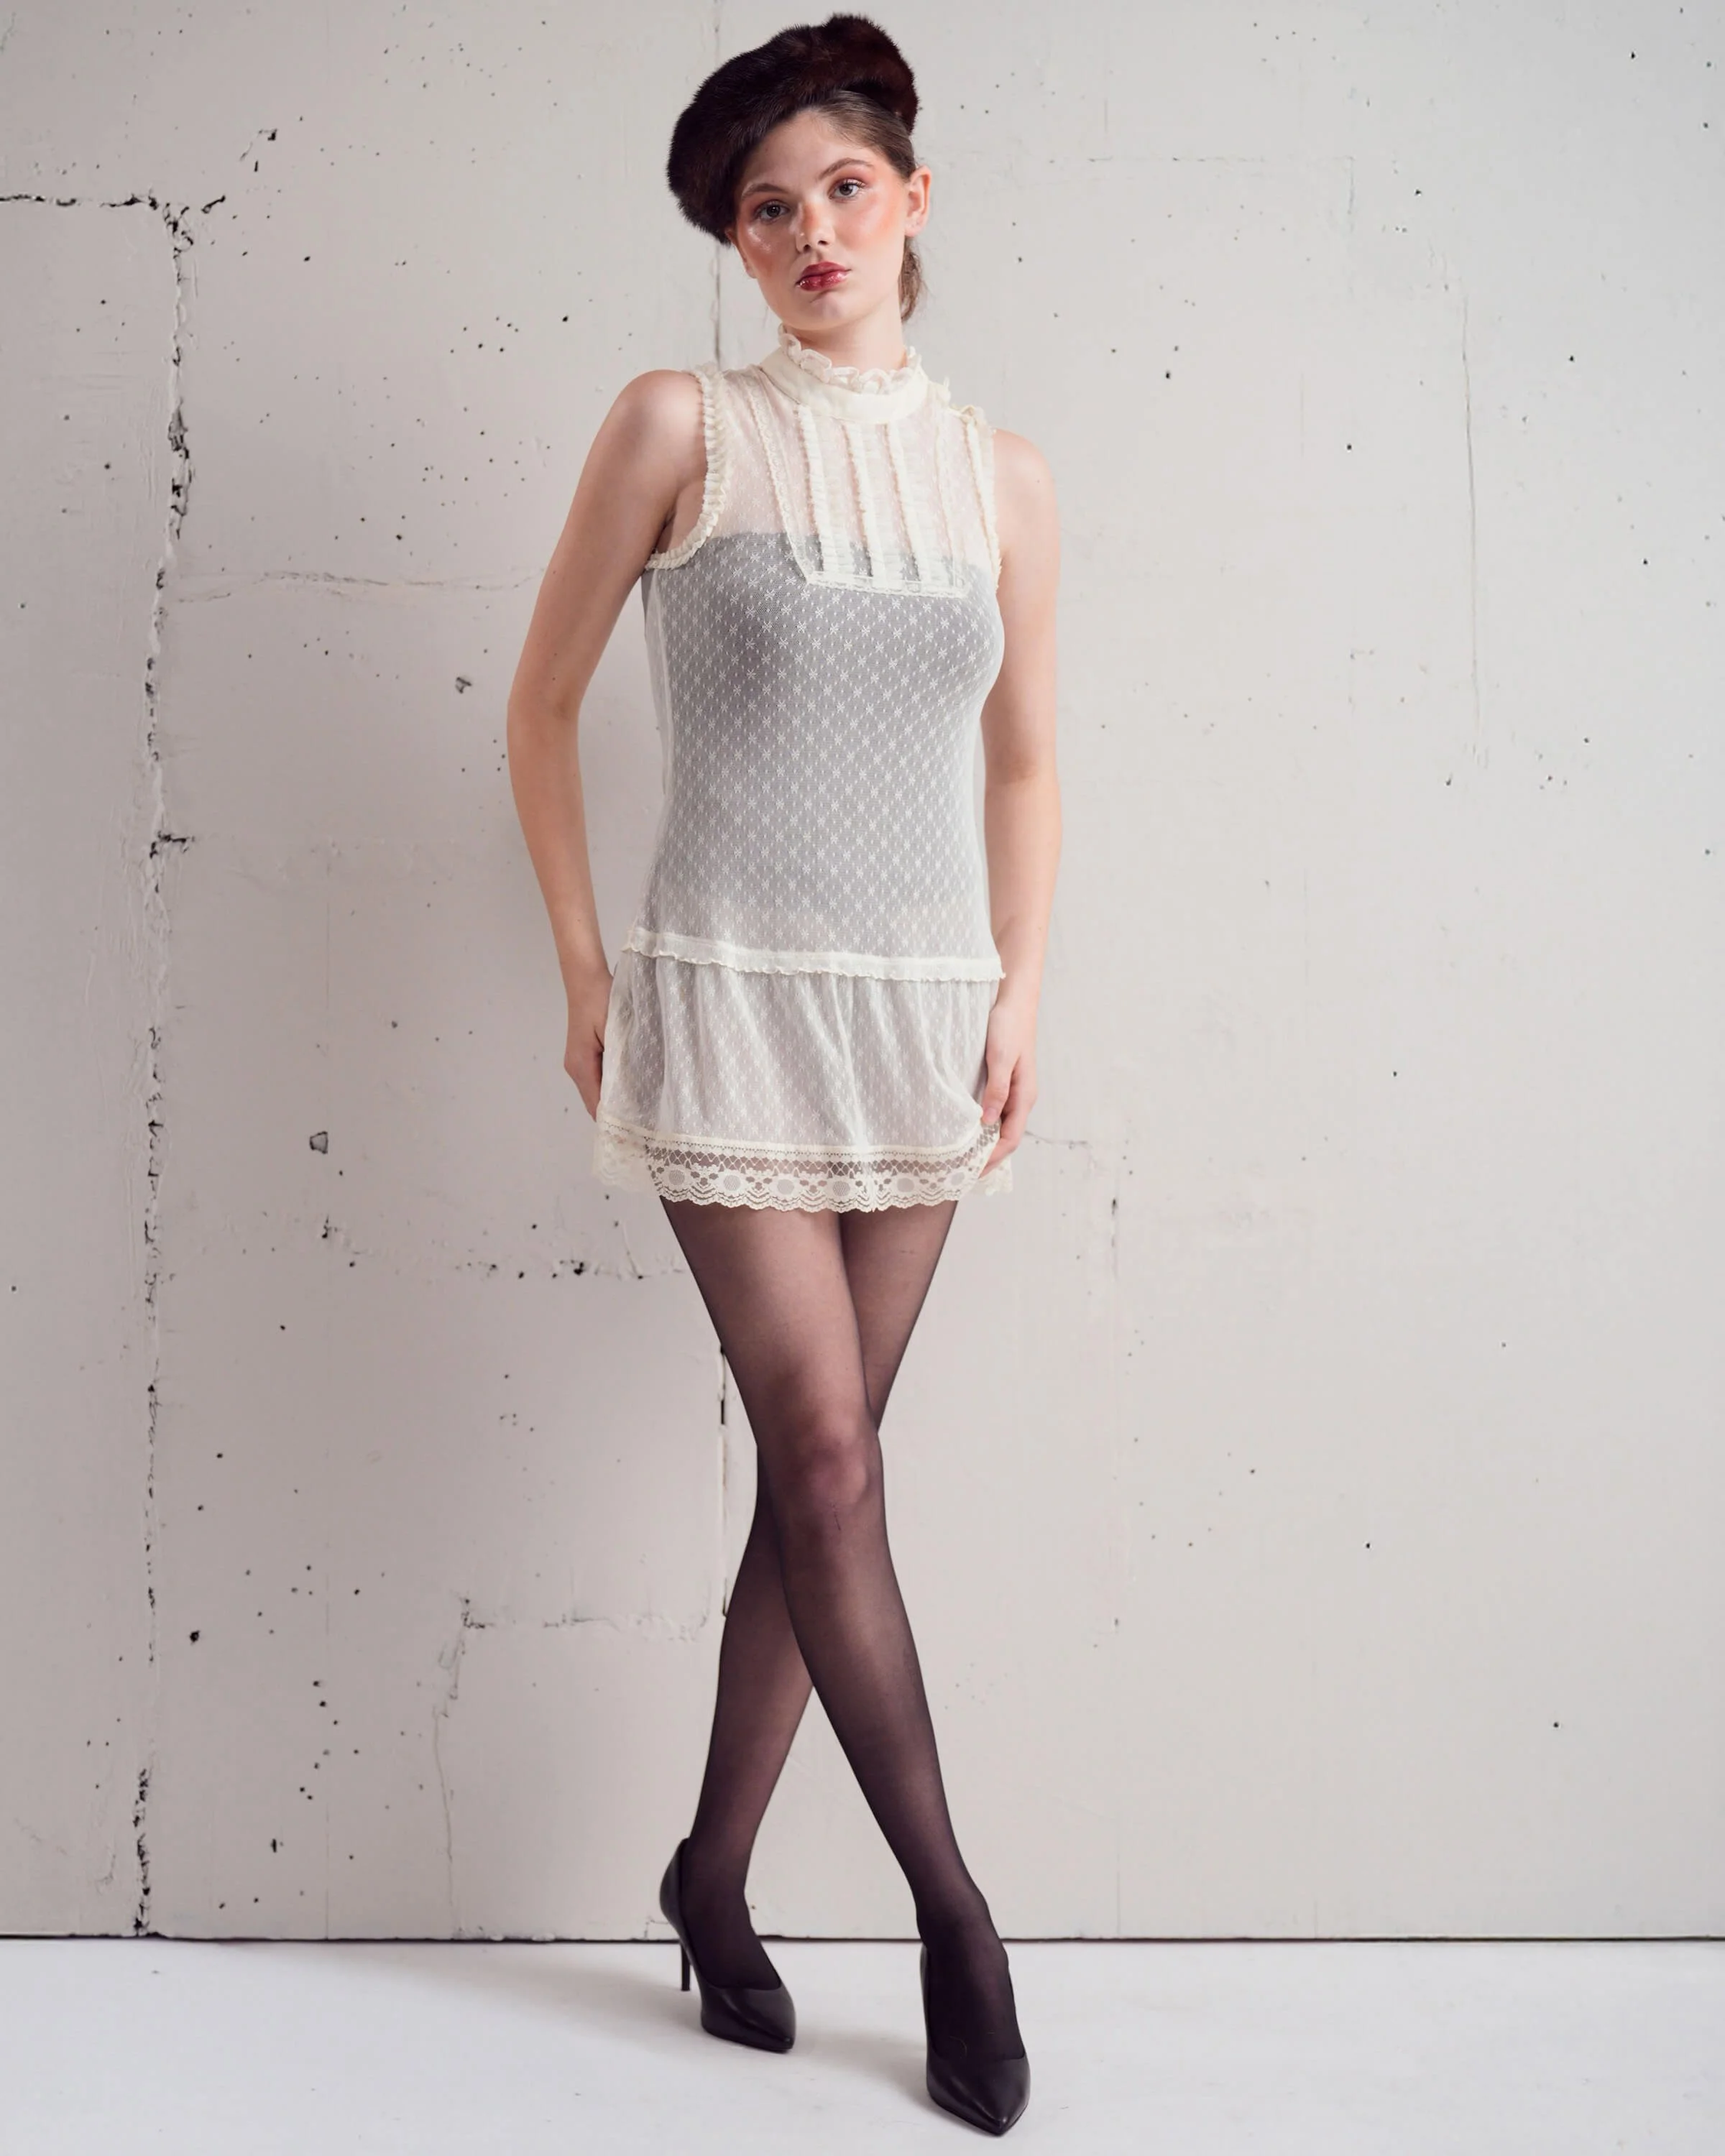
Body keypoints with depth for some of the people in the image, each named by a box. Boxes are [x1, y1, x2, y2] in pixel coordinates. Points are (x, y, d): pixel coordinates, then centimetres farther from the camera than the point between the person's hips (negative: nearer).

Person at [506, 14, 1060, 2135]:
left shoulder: (1001, 480, 8)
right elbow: (542, 702, 4)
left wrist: (1020, 997, 6)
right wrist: (584, 972, 1)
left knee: (818, 1463, 6)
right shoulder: (680, 427, -1)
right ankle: (950, 1903, 9)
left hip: (923, 1011, 3)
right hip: (731, 1002, -3)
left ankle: (716, 1870, 22)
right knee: (824, 1456, -5)